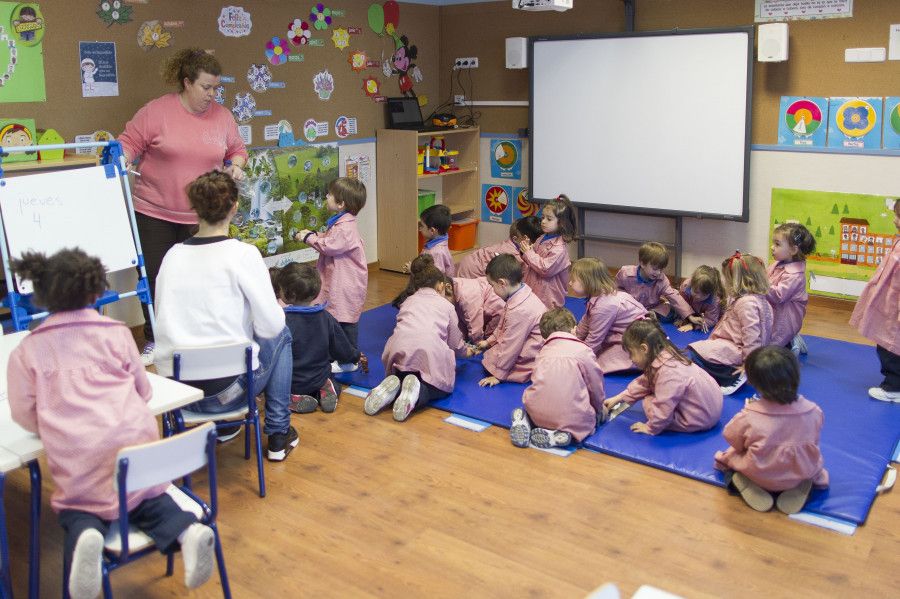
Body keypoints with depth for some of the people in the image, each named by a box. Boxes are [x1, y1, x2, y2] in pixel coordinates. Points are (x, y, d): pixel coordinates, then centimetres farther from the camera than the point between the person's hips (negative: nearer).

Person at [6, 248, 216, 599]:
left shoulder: (27, 351, 8)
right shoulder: (116, 332, 10)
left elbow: (24, 415, 9)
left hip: (78, 458, -1)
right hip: (134, 442, 1)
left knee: (77, 513, 23)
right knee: (146, 497, 24)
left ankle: (85, 537, -14)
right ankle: (186, 531, -8)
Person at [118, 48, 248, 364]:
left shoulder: (222, 115, 4)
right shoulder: (157, 110, -7)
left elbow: (237, 149, 17)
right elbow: (129, 143, -3)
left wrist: (236, 166, -3)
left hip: (202, 216, 2)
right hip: (154, 213, -2)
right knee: (155, 277, 4)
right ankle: (154, 340, 20)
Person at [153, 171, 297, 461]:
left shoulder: (173, 255, 5)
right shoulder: (243, 254, -10)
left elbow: (165, 320, 11)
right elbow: (271, 326, -12)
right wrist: (278, 309, 11)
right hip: (227, 389, -5)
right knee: (281, 335, 23)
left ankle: (223, 426, 33)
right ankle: (278, 435, 23)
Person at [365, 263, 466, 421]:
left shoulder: (408, 301, 30)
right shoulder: (446, 305, 21)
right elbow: (456, 345, 21)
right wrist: (464, 351, 46)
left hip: (398, 351, 4)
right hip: (432, 353, -4)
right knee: (442, 387, 20)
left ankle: (393, 386, -4)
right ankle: (417, 393, -14)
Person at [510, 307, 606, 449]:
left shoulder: (543, 352, 15)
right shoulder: (583, 351, 2)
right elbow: (596, 386, 9)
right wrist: (599, 408, 30)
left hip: (538, 415, 5)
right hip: (572, 419, -5)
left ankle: (524, 421, 3)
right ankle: (557, 436, -5)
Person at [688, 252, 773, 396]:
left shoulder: (746, 303, -22)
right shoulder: (758, 299, 11)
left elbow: (751, 335, -26)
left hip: (735, 350, -11)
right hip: (734, 347, 11)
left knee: (692, 353, -16)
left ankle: (733, 377, -14)